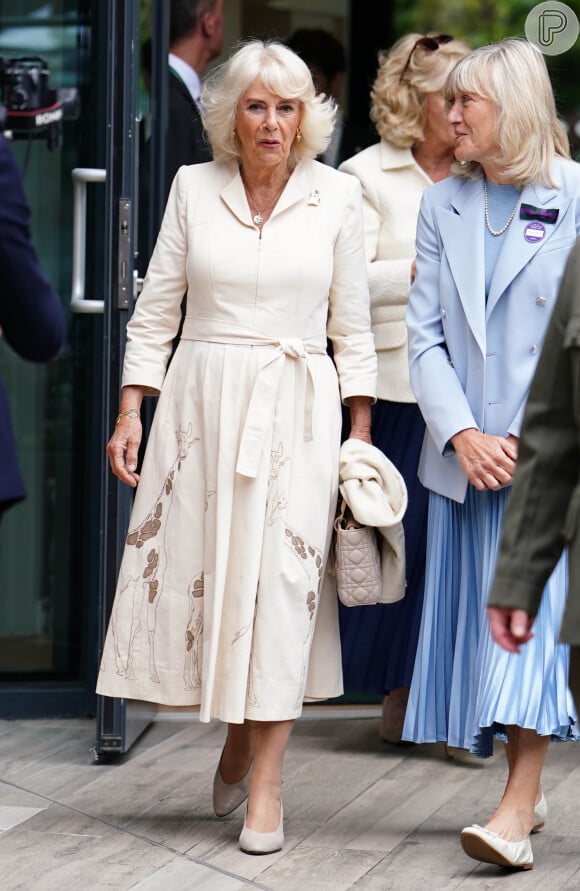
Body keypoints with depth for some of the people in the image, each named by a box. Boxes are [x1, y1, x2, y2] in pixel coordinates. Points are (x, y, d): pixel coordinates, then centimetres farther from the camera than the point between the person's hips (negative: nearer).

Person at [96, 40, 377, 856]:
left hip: (297, 410, -1)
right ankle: (239, 733, 28)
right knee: (196, 567, 1)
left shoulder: (336, 196, 2)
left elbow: (353, 326, 6)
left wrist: (362, 432, 2)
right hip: (202, 399, 1)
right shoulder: (194, 187, 4)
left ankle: (265, 782, 0)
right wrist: (130, 412, 1)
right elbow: (156, 308, 7)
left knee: (281, 577, -7)